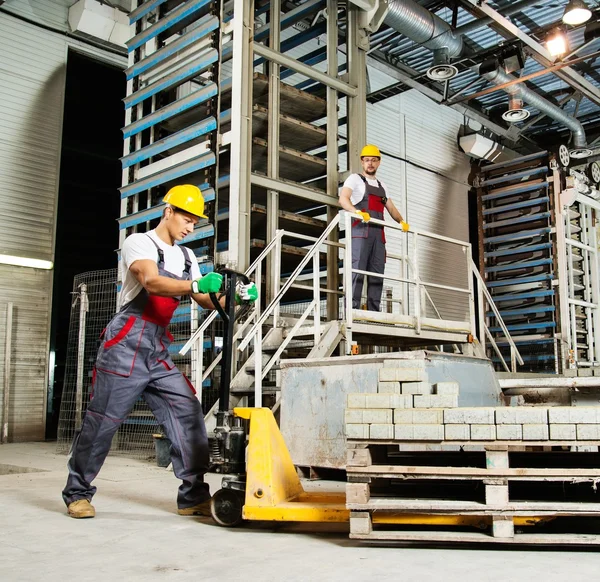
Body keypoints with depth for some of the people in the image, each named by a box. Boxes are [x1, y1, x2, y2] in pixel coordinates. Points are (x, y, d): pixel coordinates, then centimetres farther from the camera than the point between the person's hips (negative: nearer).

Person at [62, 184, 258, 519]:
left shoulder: (186, 257, 16)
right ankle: (78, 492, 18)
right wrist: (194, 285, -40)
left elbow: (207, 301, 11)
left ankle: (194, 497, 4)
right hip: (126, 345, -6)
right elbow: (151, 282, -24)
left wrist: (237, 297, -8)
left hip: (160, 352, 7)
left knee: (188, 414, -3)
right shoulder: (139, 243, -5)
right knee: (102, 422, 0)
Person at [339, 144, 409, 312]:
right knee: (357, 269, -15)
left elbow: (391, 208, 25)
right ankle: (352, 309, -19)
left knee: (377, 272, 1)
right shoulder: (355, 179, 9)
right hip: (360, 229, -6)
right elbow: (343, 199, -9)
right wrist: (357, 212, -28)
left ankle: (374, 312, 3)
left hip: (378, 233, 6)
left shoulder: (382, 186, 27)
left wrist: (401, 221, 4)